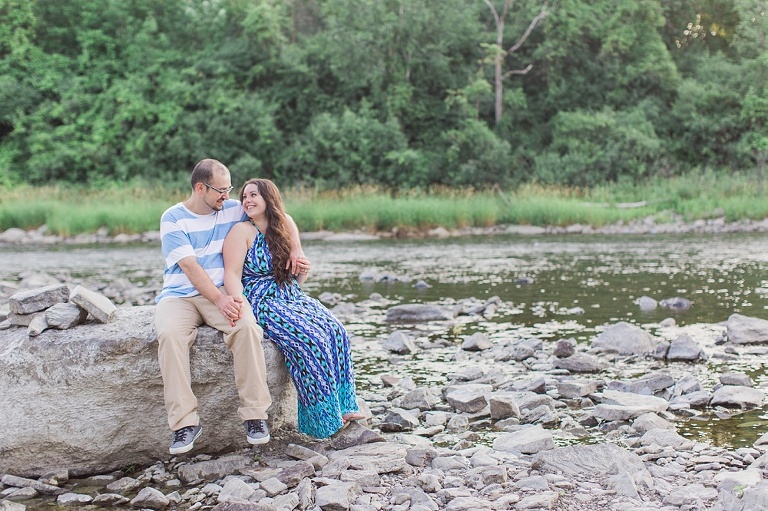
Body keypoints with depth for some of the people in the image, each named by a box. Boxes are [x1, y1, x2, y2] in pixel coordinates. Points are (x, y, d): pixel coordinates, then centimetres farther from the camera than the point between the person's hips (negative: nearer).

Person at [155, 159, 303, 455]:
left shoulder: (233, 211, 10)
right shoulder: (173, 219, 0)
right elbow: (190, 266, -12)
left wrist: (296, 249, 3)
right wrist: (219, 300, -23)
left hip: (222, 292, 2)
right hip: (178, 295, -2)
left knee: (246, 326, -32)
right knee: (169, 334, -35)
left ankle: (254, 414, -27)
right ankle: (185, 422, -31)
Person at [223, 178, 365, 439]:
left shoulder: (283, 233, 18)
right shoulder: (242, 231, -2)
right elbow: (232, 275, -13)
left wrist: (303, 272, 0)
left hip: (294, 299, 7)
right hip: (261, 301, -7)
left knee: (336, 331, -19)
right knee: (309, 338, -29)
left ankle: (343, 406, -19)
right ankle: (324, 417, -21)